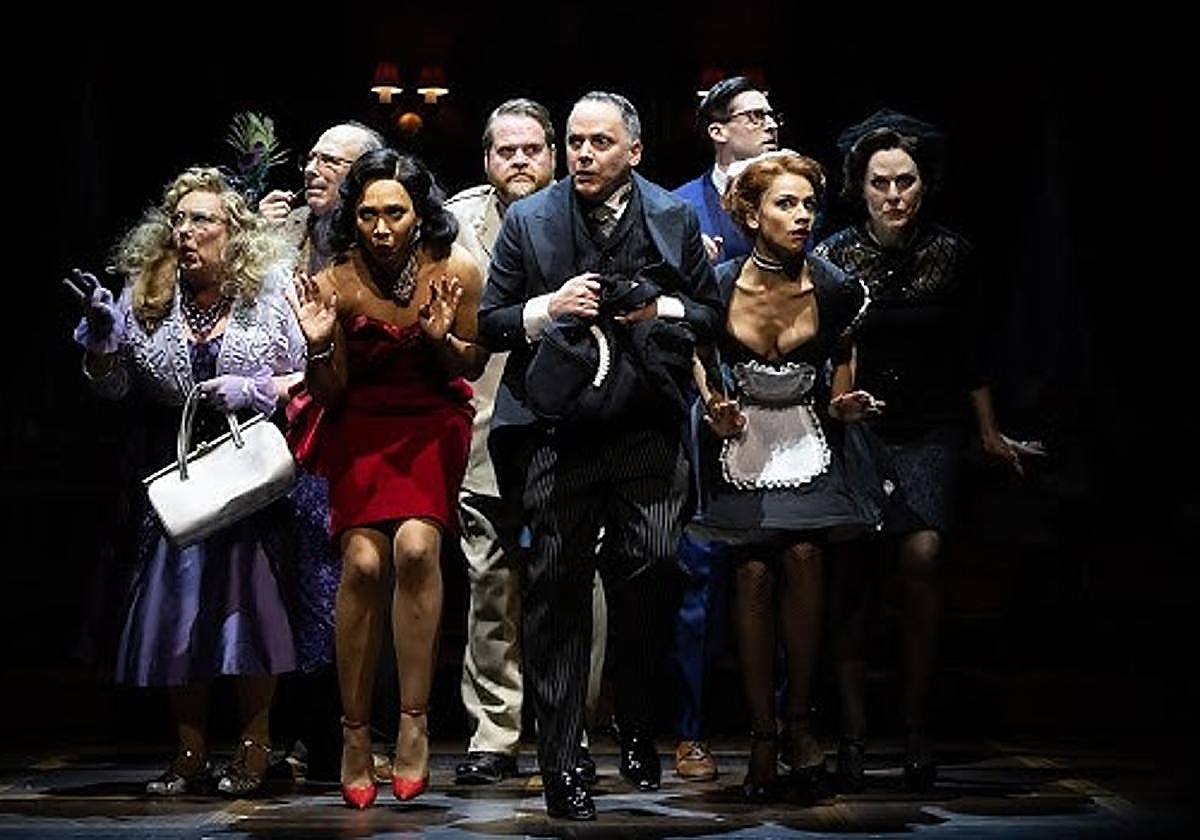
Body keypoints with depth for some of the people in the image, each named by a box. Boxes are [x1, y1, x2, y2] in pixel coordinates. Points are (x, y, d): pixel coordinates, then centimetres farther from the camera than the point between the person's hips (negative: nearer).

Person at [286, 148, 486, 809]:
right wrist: (319, 345, -24)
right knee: (363, 561, -17)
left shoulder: (456, 271, -15)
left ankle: (414, 723, -15)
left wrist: (443, 338, -21)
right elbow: (330, 393, -4)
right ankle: (354, 733, -4)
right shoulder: (336, 283, -15)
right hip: (362, 425, 0)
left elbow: (473, 367, 0)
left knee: (415, 544, -24)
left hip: (432, 421, 0)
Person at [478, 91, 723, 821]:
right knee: (559, 589, 0)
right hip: (559, 427, 0)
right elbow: (489, 322, 8)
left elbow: (711, 314, 14)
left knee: (648, 568, -11)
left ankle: (638, 729, 13)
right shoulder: (529, 221, 7)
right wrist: (548, 308, -9)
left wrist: (660, 309, -5)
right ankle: (561, 762, 8)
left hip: (647, 426, 0)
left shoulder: (674, 219, 9)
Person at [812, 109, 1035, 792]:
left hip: (928, 434, 0)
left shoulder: (951, 255, 0)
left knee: (921, 555, -19)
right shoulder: (832, 257, -4)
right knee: (851, 578, -2)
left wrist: (990, 434, 17)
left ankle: (916, 721, -10)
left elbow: (970, 352, 11)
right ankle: (854, 728, 4)